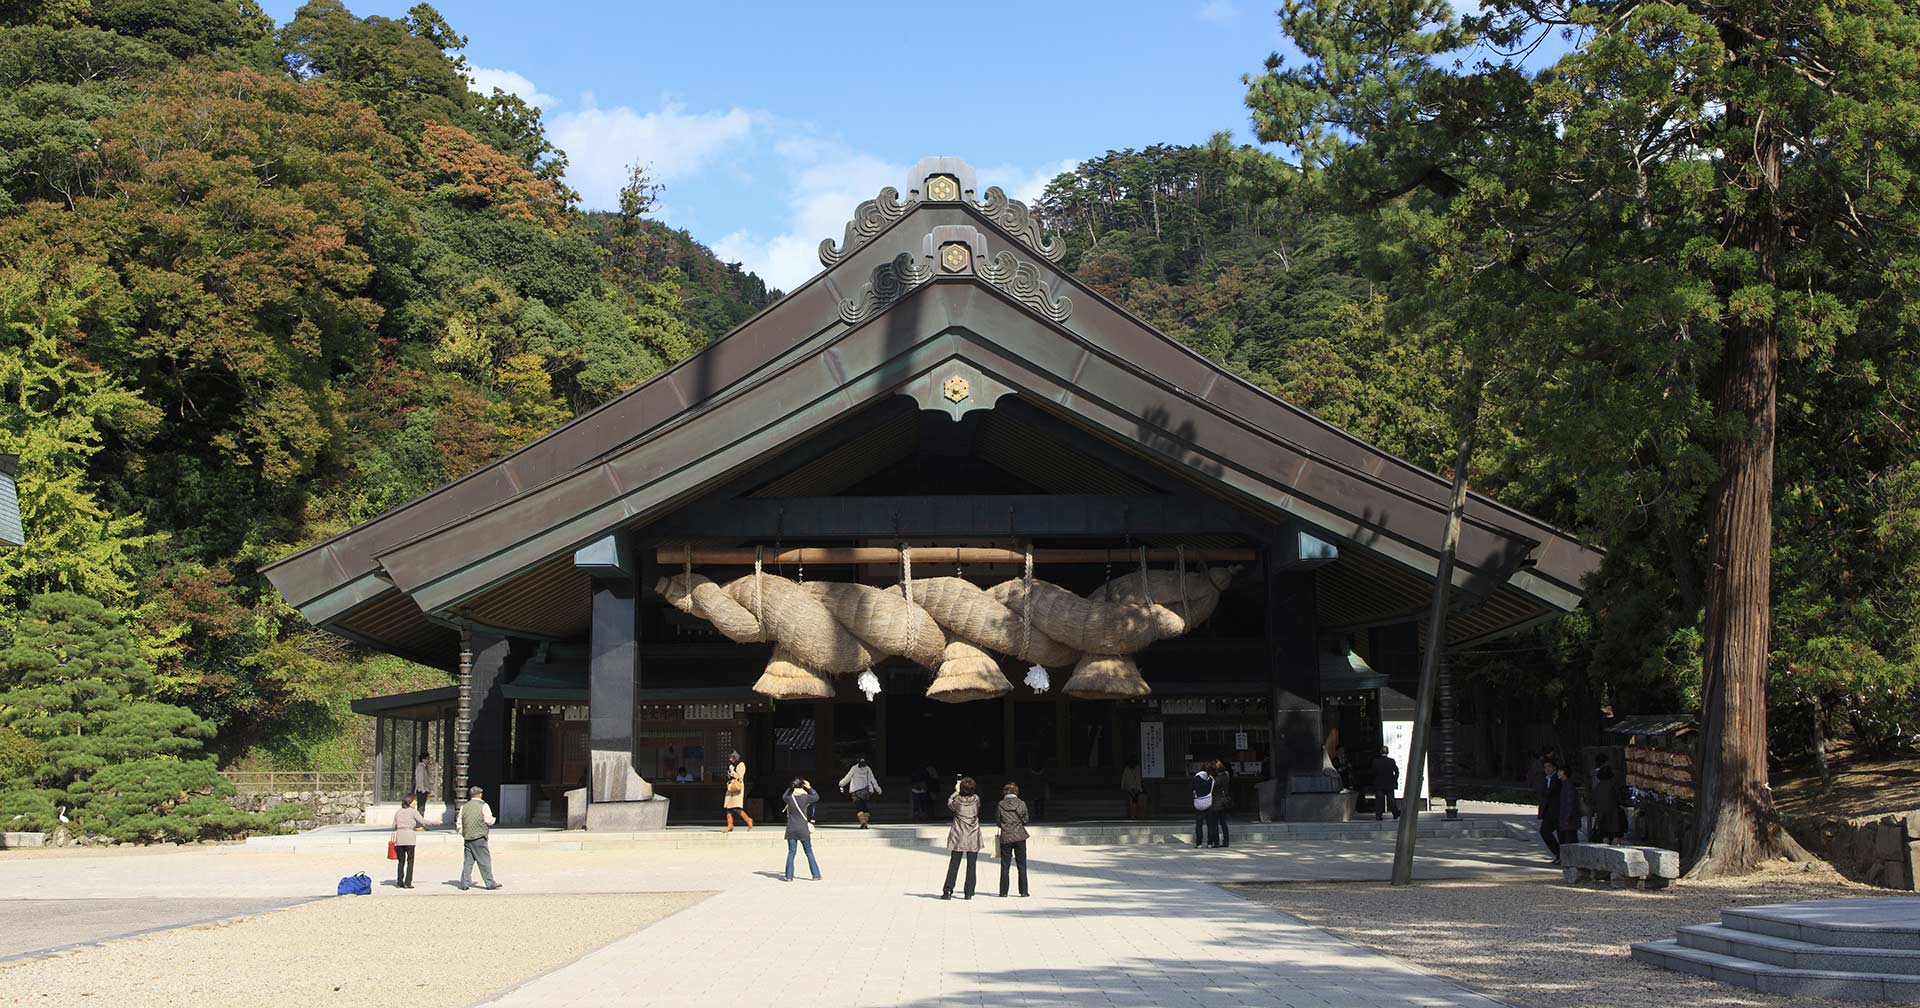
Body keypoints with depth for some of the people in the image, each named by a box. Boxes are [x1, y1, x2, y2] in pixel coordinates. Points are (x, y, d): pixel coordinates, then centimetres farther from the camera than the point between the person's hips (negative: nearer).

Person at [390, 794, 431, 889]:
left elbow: (394, 826, 17)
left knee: (401, 861, 11)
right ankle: (407, 883, -4)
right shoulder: (413, 811, 1)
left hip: (399, 838, 5)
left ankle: (399, 882, 8)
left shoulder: (398, 812, 16)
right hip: (409, 838, -5)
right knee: (410, 861, 2)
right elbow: (422, 821, -7)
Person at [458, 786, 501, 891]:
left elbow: (459, 823, 10)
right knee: (485, 861, -1)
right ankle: (490, 883, 1)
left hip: (467, 838, 5)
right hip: (479, 838, -5)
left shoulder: (464, 807, 10)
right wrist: (493, 819, 13)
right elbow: (490, 821, -8)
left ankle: (465, 883, 6)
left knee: (467, 861, 9)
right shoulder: (483, 806, -6)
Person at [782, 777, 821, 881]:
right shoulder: (805, 797, -9)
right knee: (809, 853, 7)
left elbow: (785, 795, 20)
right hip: (803, 829, -1)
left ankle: (789, 875, 6)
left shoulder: (789, 798, -5)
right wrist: (809, 788, 20)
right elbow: (816, 797, 11)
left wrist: (791, 788, 21)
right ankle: (816, 875, 9)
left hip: (791, 830, 1)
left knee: (791, 853, 8)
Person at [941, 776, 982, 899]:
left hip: (958, 837, 0)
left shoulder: (957, 800, -8)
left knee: (953, 865, 5)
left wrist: (957, 791, 28)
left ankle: (947, 891, -1)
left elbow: (949, 802, 15)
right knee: (971, 866, 5)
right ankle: (969, 893, 3)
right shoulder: (976, 799, -5)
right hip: (973, 838, 0)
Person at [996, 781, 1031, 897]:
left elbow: (998, 822, -1)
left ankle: (1003, 892, 6)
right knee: (1022, 866, 8)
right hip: (1019, 837, 0)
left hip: (1005, 837, 0)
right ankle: (1023, 892, 7)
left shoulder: (1000, 805, -4)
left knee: (1005, 866, 7)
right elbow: (1025, 820, 1)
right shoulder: (1021, 804, -5)